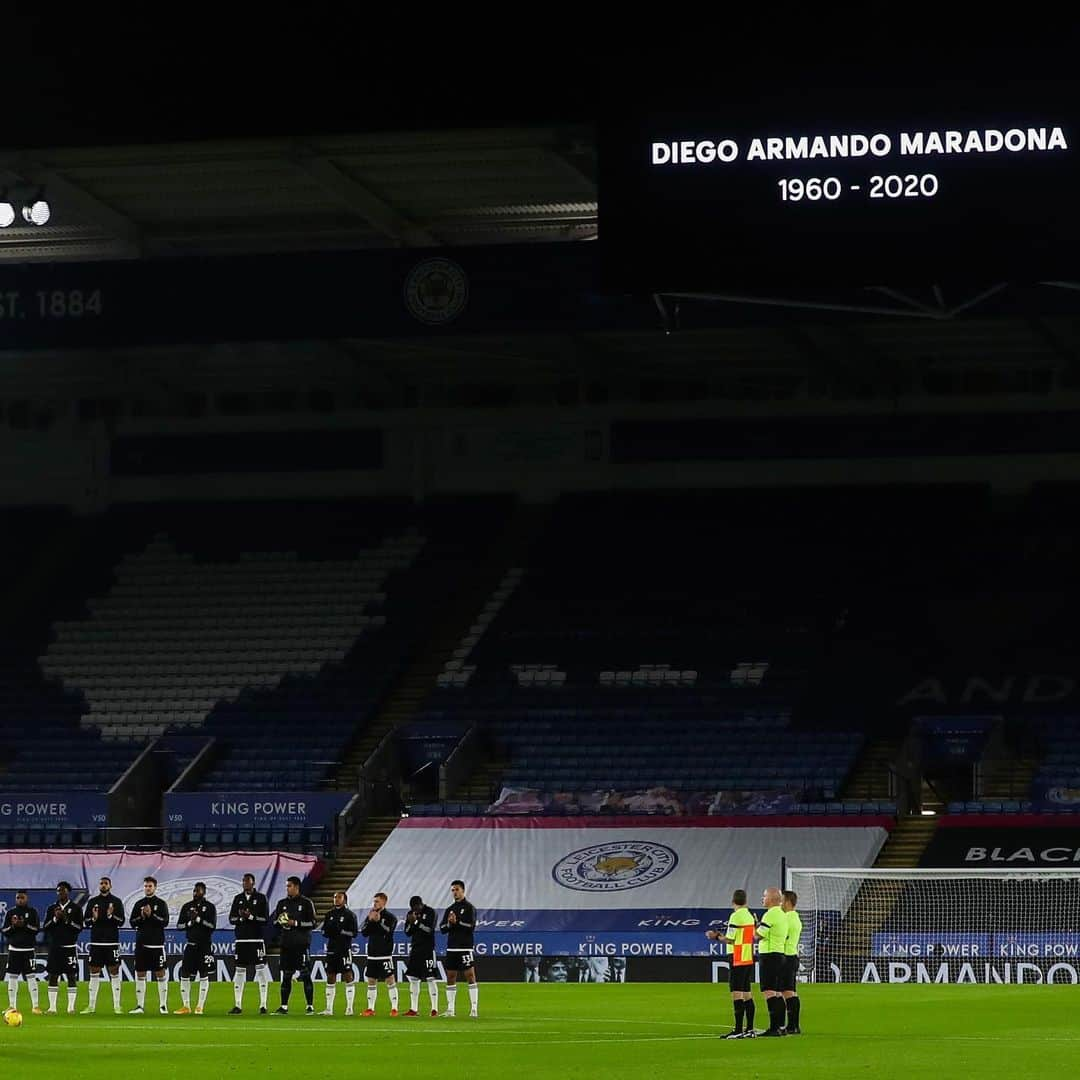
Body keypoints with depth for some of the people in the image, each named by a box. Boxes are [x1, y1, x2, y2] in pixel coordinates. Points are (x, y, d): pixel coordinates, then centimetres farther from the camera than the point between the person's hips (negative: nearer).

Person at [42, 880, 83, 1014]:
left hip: (69, 947, -2)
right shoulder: (51, 909, 10)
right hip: (54, 947, 2)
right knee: (52, 976, 0)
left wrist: (66, 919, -15)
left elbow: (79, 928, -5)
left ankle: (71, 1007, 0)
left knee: (72, 977, -3)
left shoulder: (76, 909, 2)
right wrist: (55, 918, -9)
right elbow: (45, 928, 6)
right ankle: (52, 1007, 3)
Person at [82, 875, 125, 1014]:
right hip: (96, 942, 2)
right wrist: (93, 919, -11)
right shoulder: (92, 902, 11)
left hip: (112, 942, -2)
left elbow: (121, 921, 0)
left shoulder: (116, 901, 4)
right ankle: (91, 1006, 6)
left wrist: (111, 916, -18)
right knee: (94, 972, 3)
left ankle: (116, 1005, 0)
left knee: (114, 972, -3)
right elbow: (86, 922, 10)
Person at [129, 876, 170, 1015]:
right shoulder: (139, 904, 12)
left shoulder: (161, 904, 3)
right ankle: (140, 1005, 7)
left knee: (160, 974, -3)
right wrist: (142, 916, -10)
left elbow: (165, 921, -6)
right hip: (141, 943, 3)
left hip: (157, 944, -3)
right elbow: (132, 922, 7)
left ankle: (163, 1005, 1)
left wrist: (151, 915, -15)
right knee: (140, 974, 3)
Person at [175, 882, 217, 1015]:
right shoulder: (187, 907, 9)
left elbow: (212, 926, -9)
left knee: (203, 976, -2)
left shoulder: (210, 907, 0)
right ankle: (185, 1006, 6)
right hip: (191, 944, 3)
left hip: (205, 945, -3)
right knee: (184, 974, -2)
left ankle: (200, 1007, 3)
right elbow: (179, 926, 8)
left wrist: (198, 919, -16)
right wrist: (190, 923, -9)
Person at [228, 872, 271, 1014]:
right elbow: (231, 919, 11)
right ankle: (238, 1005, 7)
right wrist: (240, 917, -9)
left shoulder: (261, 898, 2)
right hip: (241, 939, 4)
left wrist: (251, 916, -16)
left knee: (261, 969, -6)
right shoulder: (238, 898, 13)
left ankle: (263, 1005, -3)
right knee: (239, 971, 3)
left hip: (257, 939, -4)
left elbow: (266, 919, -4)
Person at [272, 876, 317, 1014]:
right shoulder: (282, 903, 14)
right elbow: (274, 921, 18)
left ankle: (310, 1005, -3)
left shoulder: (306, 903, -1)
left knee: (305, 975, -6)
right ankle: (284, 1006, 11)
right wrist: (280, 921, -4)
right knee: (286, 975, 7)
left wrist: (296, 923, -13)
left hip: (301, 944, -5)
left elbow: (313, 923, -4)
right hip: (286, 944, 5)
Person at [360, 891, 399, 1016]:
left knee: (390, 980, -6)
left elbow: (388, 931, -15)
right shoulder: (370, 916, 12)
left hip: (385, 954, -5)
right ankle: (370, 1008, 13)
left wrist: (378, 921, -21)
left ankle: (394, 1008, -5)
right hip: (372, 954, 5)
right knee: (371, 980, 7)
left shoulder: (390, 917, -2)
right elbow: (364, 932, 3)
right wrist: (370, 921, -11)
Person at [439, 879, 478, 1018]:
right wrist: (449, 924, -8)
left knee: (470, 975, -9)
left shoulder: (469, 908, -1)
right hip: (451, 948, 6)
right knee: (450, 977, 6)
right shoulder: (450, 909, 15)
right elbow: (442, 928, 11)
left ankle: (474, 1009, -11)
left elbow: (471, 926, -12)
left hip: (465, 948, -6)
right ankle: (450, 1009, 11)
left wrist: (457, 922, -18)